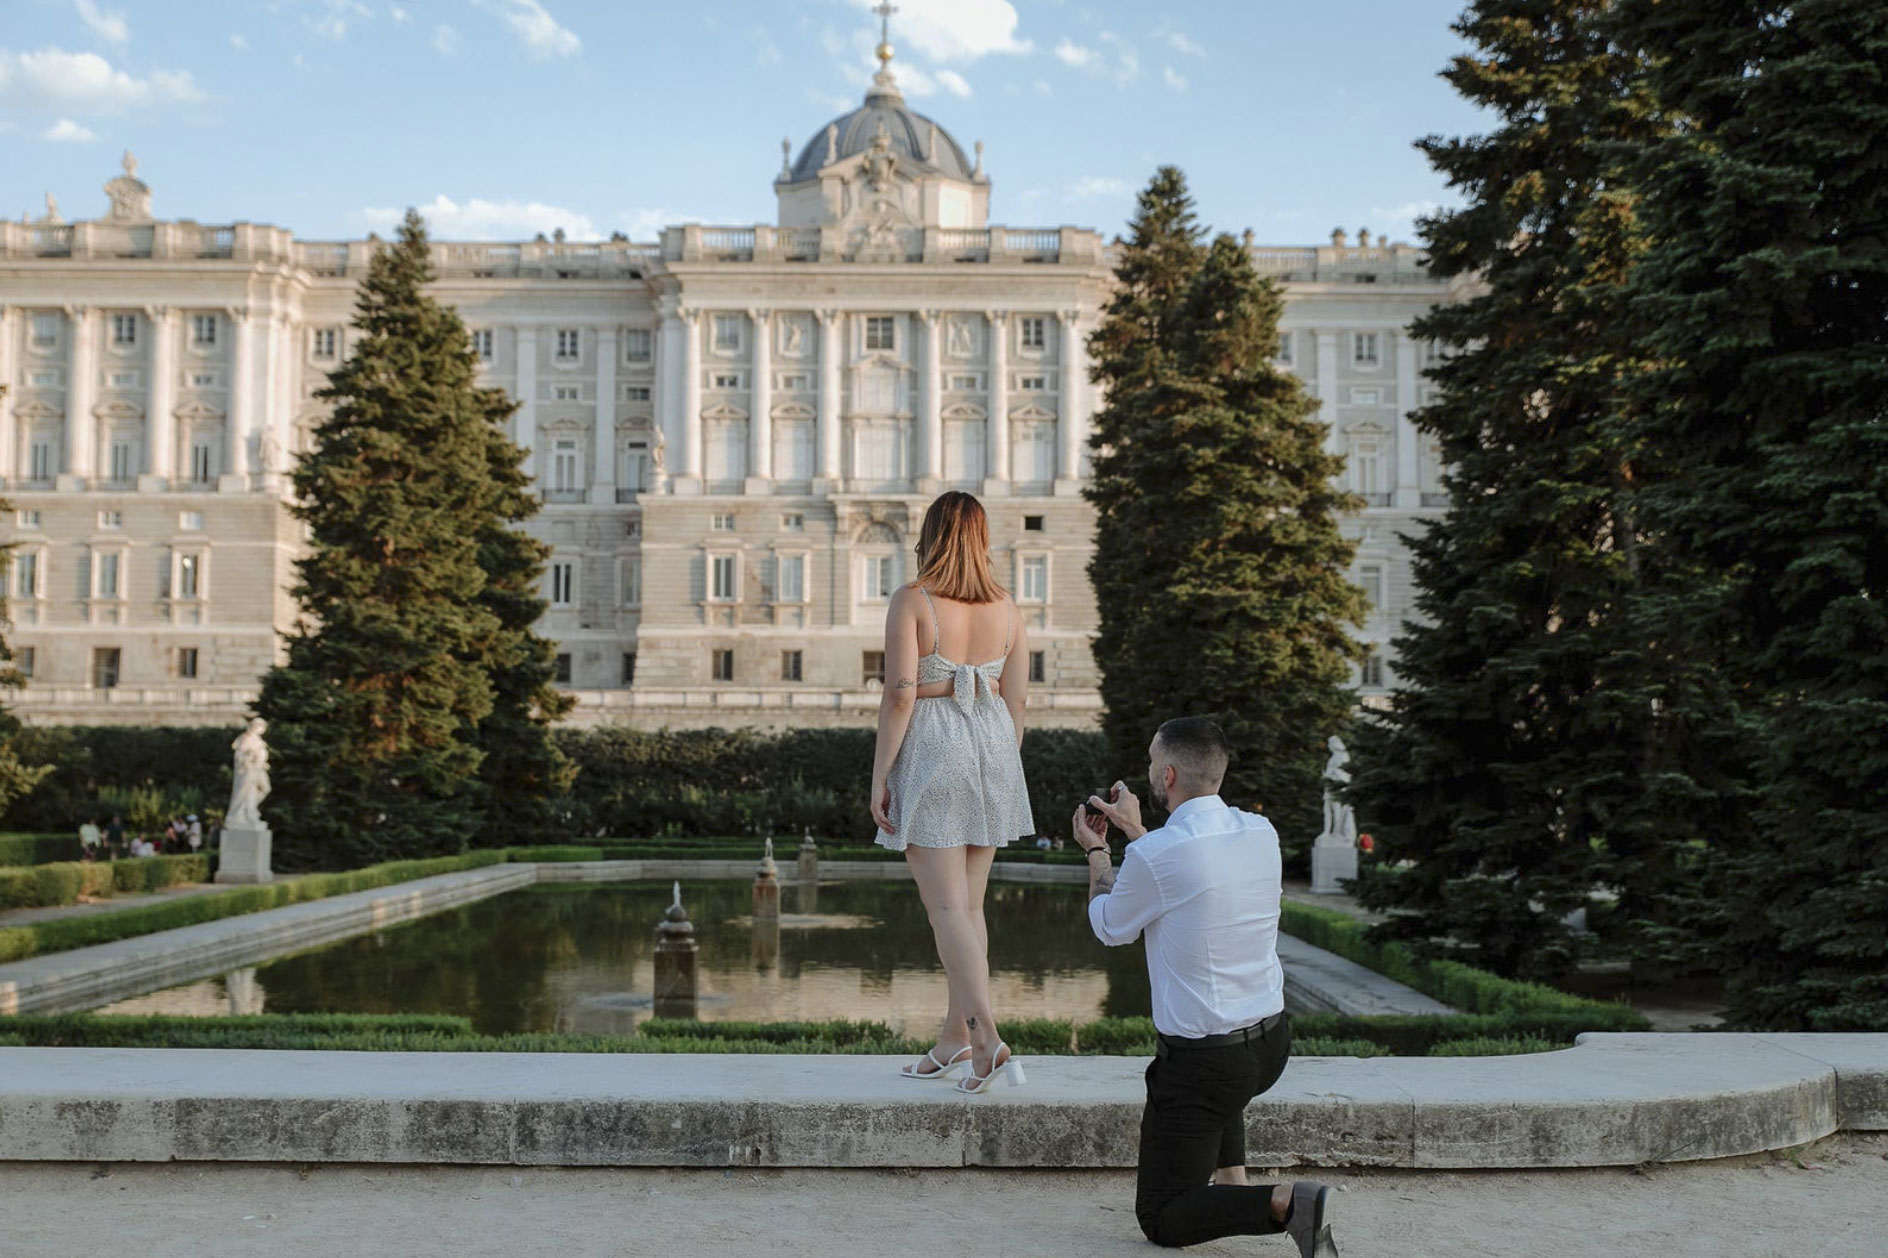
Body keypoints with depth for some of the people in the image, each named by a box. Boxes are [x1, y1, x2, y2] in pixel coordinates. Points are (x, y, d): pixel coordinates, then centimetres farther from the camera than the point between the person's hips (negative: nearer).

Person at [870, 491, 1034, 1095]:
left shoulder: (911, 602, -9)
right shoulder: (1006, 607, 5)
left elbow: (899, 694, -15)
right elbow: (1015, 700, 7)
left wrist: (880, 775, -10)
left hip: (930, 751, -5)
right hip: (991, 750, 5)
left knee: (947, 907, -5)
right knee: (969, 903, 13)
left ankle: (989, 1041, -16)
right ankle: (955, 1041, 20)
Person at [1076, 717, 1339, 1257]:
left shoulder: (1154, 855, -22)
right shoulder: (1261, 832, -2)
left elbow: (1111, 928, 0)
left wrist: (1096, 851, 16)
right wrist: (1136, 831, 27)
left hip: (1202, 1061, -7)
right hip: (1272, 1042, 7)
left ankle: (1283, 1203, -18)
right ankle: (1232, 1182, 30)